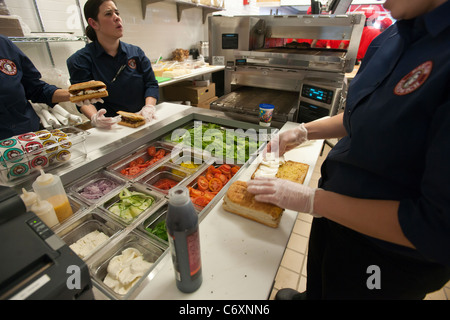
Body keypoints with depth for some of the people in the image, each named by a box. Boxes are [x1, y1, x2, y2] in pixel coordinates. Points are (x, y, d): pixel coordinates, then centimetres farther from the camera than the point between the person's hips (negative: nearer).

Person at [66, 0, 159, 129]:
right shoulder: (80, 60, 1)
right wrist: (94, 117, -27)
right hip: (110, 128, -1)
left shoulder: (136, 52, 11)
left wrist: (149, 106, -14)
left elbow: (151, 84, 6)